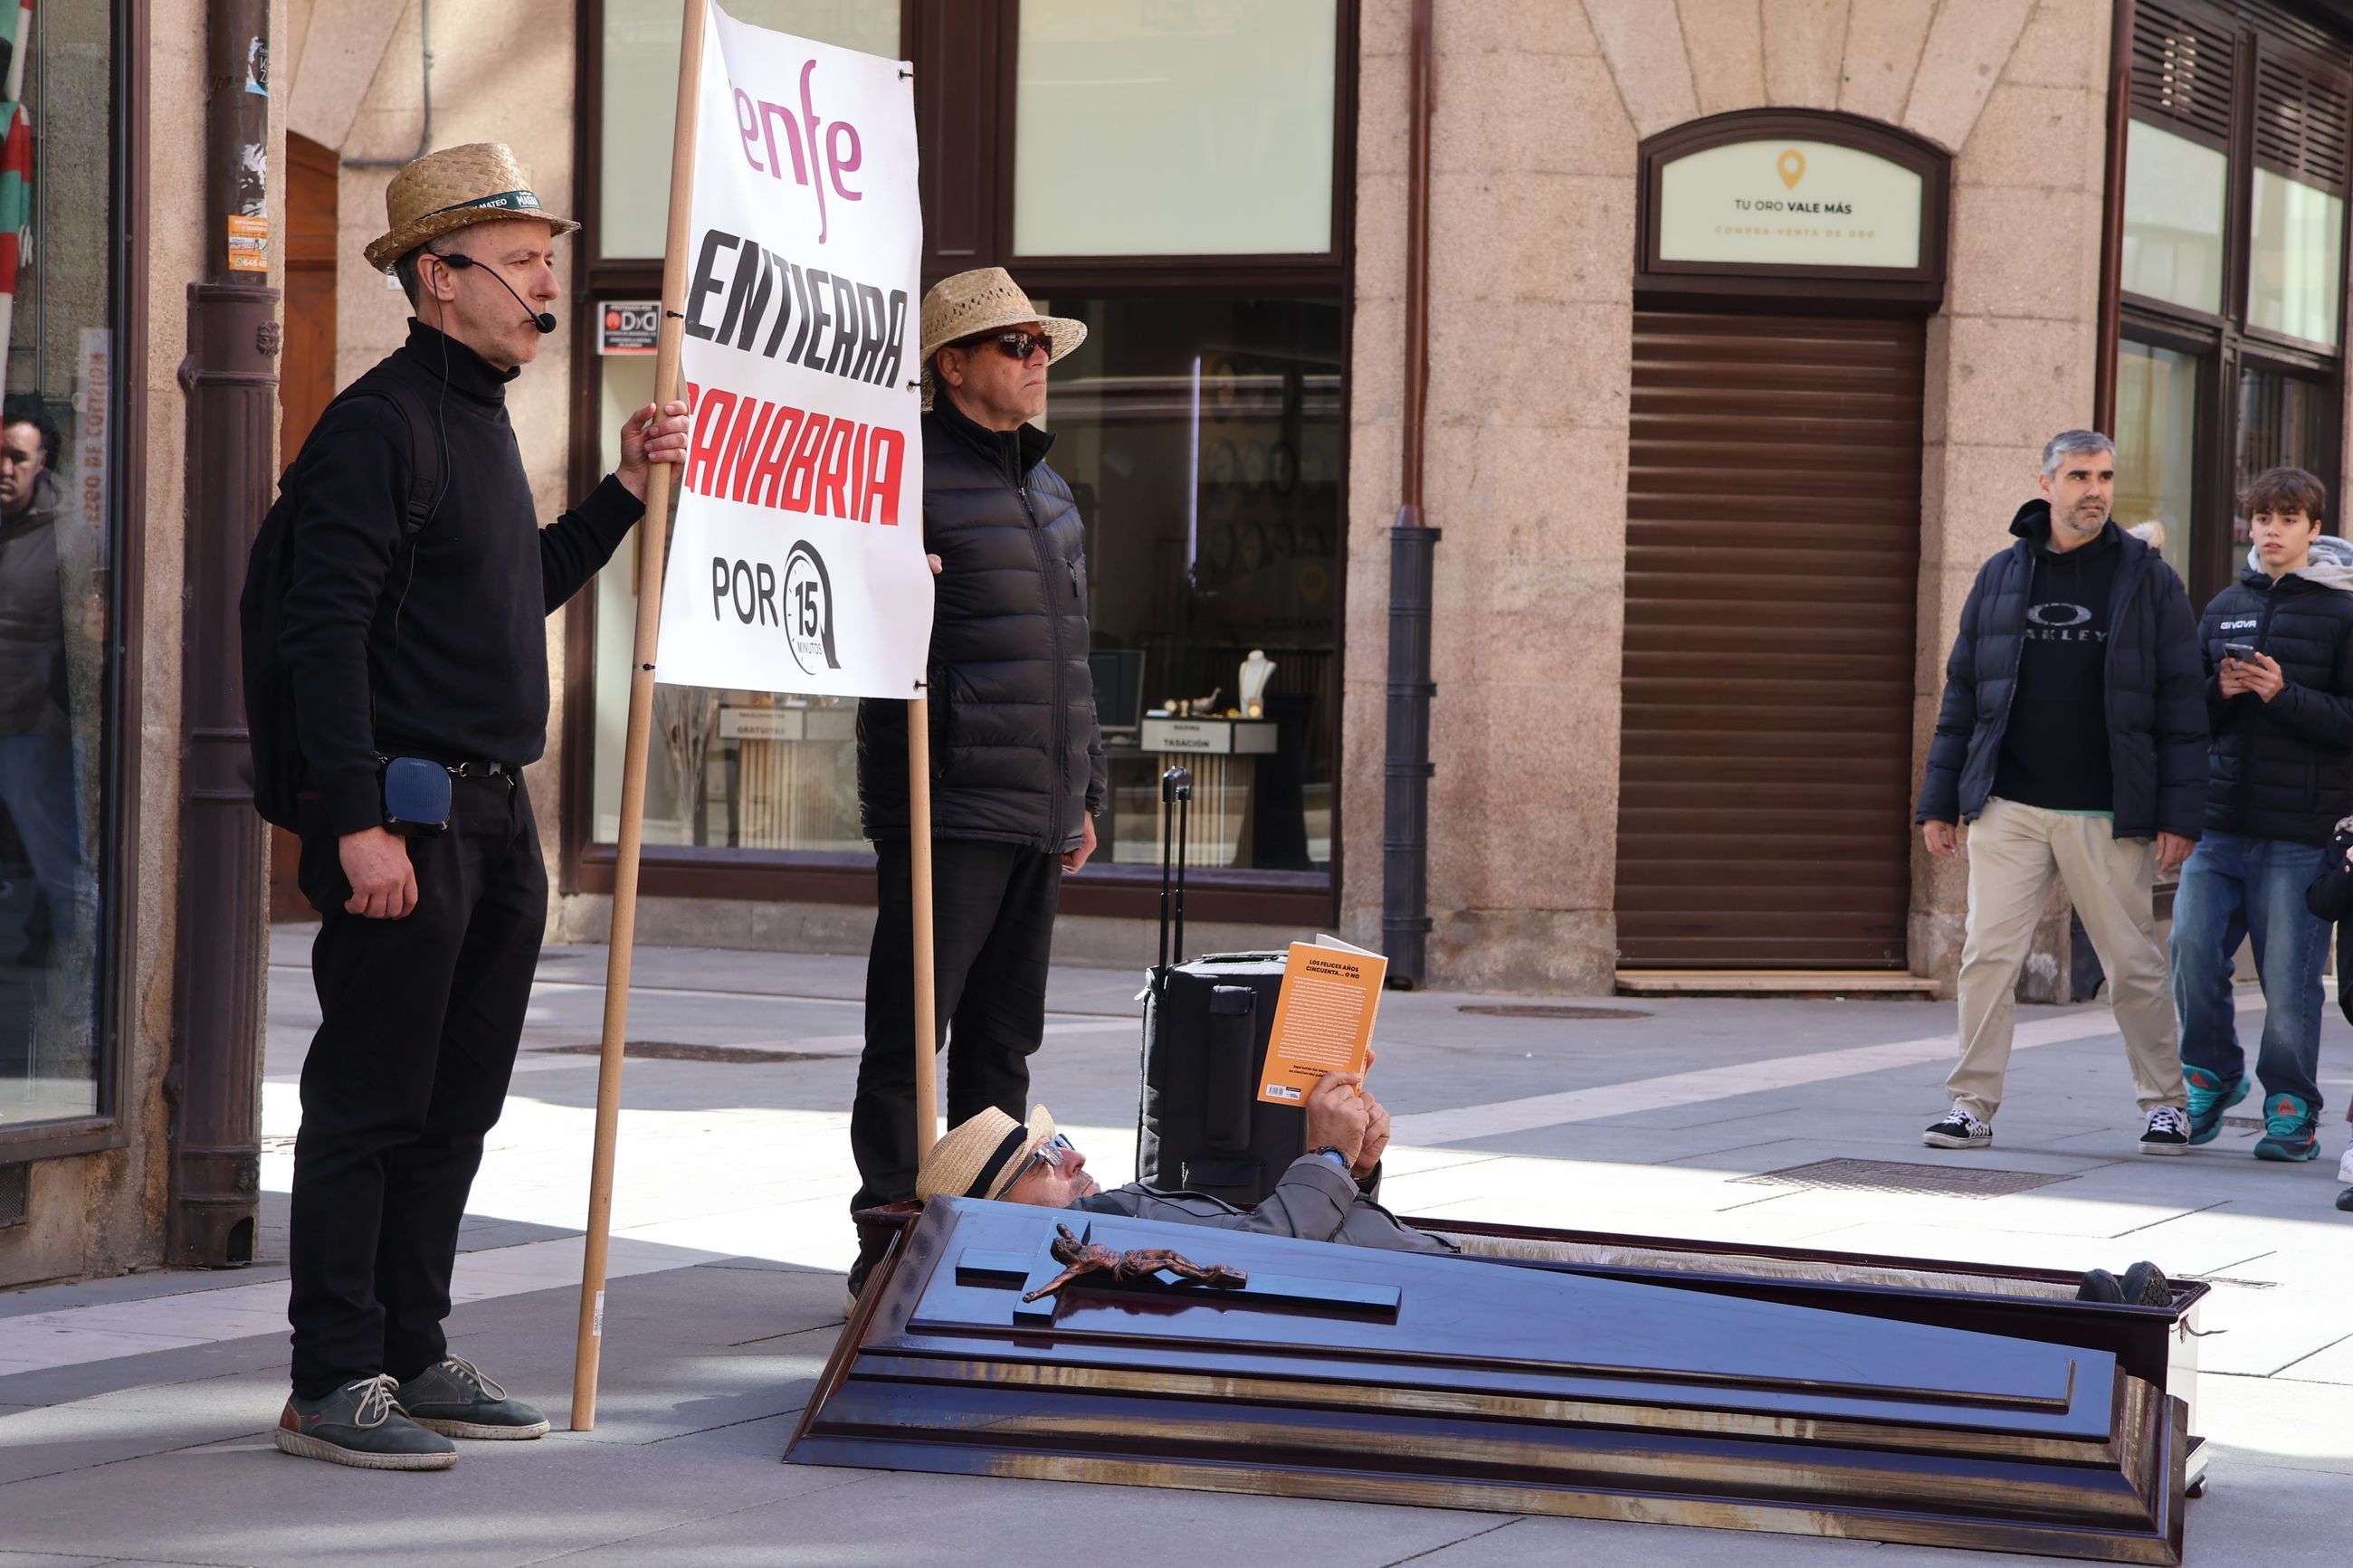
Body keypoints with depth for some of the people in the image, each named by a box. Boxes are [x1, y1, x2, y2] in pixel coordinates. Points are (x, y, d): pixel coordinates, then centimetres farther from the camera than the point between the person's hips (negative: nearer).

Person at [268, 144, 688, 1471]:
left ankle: (414, 1360, 19)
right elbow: (326, 629, -17)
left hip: (498, 814, 9)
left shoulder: (484, 421, 18)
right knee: (370, 1105, -6)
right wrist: (358, 820, -22)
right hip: (404, 813, -9)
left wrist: (623, 496, 17)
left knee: (457, 1110, 12)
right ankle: (335, 1384, -2)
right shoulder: (376, 425, -11)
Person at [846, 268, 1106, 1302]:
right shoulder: (911, 478, -7)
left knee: (1003, 1040, 12)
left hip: (1037, 817, 8)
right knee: (910, 1035, -4)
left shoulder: (1051, 495, 20)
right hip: (945, 810, -8)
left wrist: (1084, 791, 23)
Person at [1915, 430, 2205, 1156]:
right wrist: (1939, 802, 8)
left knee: (2134, 963, 3)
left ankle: (2164, 1103, 17)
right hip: (2008, 809, 2)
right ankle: (1973, 1105, 3)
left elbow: (2181, 703, 0)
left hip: (2106, 816, -2)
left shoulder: (2148, 579, 2)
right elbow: (1962, 694, 13)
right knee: (1988, 957, -4)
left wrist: (2179, 814, -7)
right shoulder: (2001, 577, 9)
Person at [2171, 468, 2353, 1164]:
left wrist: (2284, 695, -17)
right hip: (2220, 823, 4)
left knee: (2289, 975, -3)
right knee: (2192, 950, -4)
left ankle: (2291, 1105, 10)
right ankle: (2211, 1075, 17)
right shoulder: (2225, 608, 15)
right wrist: (2221, 692, -3)